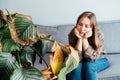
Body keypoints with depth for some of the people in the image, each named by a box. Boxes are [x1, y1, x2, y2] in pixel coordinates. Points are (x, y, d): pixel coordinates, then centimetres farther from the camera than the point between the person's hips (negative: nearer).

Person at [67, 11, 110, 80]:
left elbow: (92, 58, -26)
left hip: (99, 61, -1)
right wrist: (79, 39, -34)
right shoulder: (72, 34, -20)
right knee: (77, 66, -31)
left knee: (88, 66, -32)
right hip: (80, 61, 1)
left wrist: (85, 39, -35)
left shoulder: (99, 35, -25)